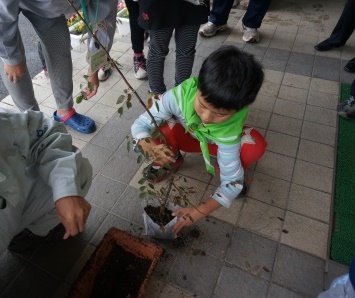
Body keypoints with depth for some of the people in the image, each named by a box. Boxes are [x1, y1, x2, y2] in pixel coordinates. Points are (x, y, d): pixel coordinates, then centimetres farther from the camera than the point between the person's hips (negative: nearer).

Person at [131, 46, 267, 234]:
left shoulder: (230, 131, -39)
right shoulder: (180, 94, -38)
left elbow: (232, 182, -32)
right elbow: (140, 126, -30)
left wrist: (200, 211, -41)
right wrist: (150, 148, -51)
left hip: (216, 143, -1)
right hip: (185, 136, 2)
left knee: (255, 145, -31)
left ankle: (221, 168, 1)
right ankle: (172, 160, 3)